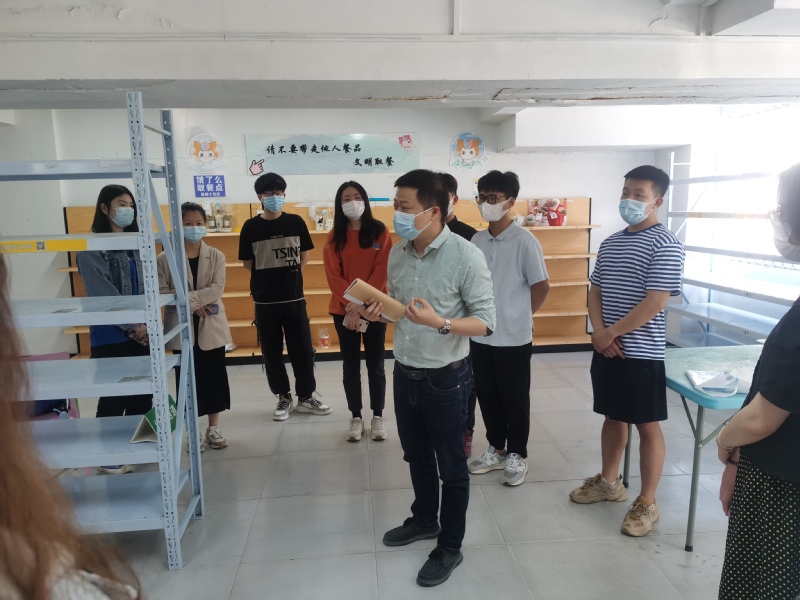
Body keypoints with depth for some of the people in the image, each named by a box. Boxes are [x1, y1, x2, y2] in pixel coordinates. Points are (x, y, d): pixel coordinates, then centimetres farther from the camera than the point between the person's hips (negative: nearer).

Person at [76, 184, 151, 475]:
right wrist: (133, 326, -14)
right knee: (113, 397, 3)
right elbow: (102, 294, -15)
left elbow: (148, 287, 7)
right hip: (111, 336, -6)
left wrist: (147, 324, -5)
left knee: (143, 393, 12)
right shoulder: (92, 247, -8)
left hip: (142, 333, 6)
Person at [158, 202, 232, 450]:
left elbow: (217, 289, -11)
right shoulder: (165, 259, -2)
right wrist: (191, 305, -19)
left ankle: (213, 428, 23)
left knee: (214, 377, 8)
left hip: (211, 327, 1)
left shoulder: (216, 256, 0)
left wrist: (188, 298, -21)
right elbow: (161, 293, -8)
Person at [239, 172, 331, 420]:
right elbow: (248, 263, 2)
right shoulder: (251, 227, -4)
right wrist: (270, 277, 5)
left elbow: (304, 256, 8)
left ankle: (306, 397, 21)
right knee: (272, 352, 8)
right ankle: (284, 398, 23)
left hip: (294, 298, 1)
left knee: (303, 349, 6)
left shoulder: (296, 222, -1)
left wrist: (287, 275, 3)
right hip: (265, 301, 0)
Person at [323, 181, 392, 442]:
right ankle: (356, 418, 21)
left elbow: (381, 271, -8)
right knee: (350, 365, 9)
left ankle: (378, 417, 20)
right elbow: (334, 276, -3)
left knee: (375, 364, 7)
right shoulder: (334, 237, 2)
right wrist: (352, 306, -15)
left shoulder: (380, 231, -2)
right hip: (344, 310, 1)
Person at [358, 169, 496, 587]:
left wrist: (440, 322, -32)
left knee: (451, 466, 12)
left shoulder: (466, 256, -19)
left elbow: (486, 321, -17)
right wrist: (377, 312, -8)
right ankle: (424, 520, 48)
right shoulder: (397, 254, 1)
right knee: (416, 457, 24)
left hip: (445, 379, -6)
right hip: (404, 374, 6)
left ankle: (450, 547, 32)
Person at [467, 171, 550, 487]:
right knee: (487, 396, 16)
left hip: (513, 337, -5)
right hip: (480, 335, 5)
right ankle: (496, 449, 33)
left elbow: (541, 286, -8)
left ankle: (517, 455, 26)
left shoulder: (525, 241, -13)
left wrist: (520, 316, -1)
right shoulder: (477, 240, 4)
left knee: (514, 399, 9)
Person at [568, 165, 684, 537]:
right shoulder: (610, 243, 10)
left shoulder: (664, 245, -12)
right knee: (613, 417, 19)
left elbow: (655, 303, -19)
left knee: (647, 426, 5)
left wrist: (612, 332, -13)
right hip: (606, 350, 7)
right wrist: (599, 332, -6)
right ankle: (609, 482, 35)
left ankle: (647, 503, 19)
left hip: (641, 353, -7)